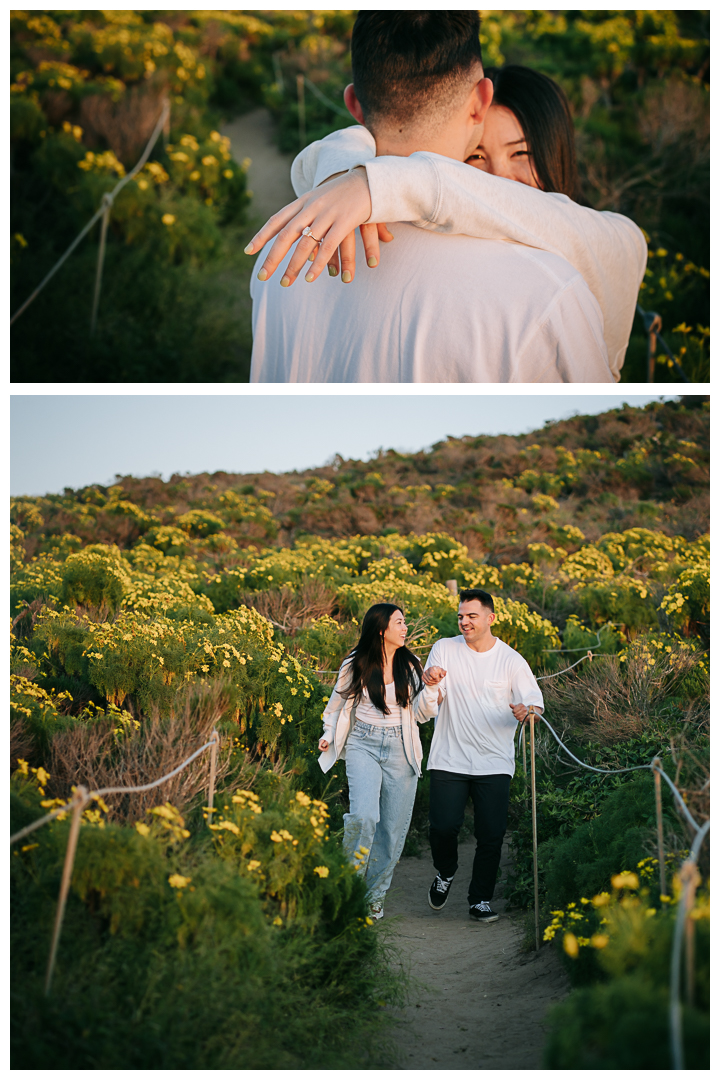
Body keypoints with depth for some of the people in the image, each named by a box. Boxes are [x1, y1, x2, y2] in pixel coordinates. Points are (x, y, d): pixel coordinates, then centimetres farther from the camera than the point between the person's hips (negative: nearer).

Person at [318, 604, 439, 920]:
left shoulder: (410, 666, 5)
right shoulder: (355, 666, 1)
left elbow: (422, 713, 3)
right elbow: (338, 704, 15)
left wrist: (430, 685, -12)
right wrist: (328, 735, 2)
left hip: (400, 751, 2)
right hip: (363, 746, -2)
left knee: (393, 828, 2)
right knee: (364, 816, -22)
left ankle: (375, 895, 17)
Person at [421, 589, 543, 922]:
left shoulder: (512, 661, 0)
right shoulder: (444, 649, 3)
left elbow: (536, 704, -2)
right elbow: (434, 701, 1)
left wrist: (527, 712, -27)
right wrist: (431, 684, -22)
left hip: (494, 764, 0)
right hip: (449, 759, 0)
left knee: (491, 834, -2)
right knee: (443, 826, -10)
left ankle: (481, 899, 16)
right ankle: (445, 873, 23)